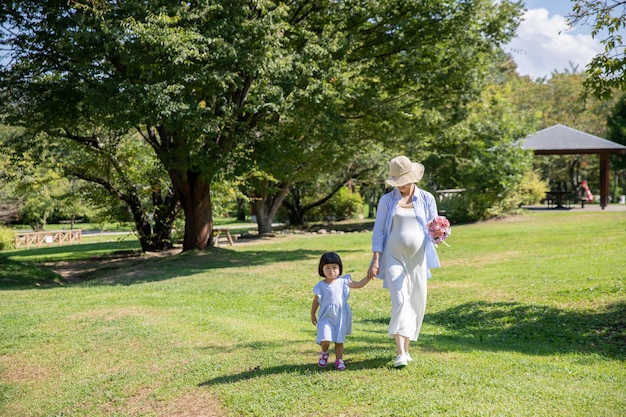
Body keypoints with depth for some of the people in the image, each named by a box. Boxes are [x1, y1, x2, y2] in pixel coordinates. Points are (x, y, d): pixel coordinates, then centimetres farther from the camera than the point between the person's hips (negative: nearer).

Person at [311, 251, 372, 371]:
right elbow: (316, 301, 7)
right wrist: (313, 315, 12)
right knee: (325, 340, -12)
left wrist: (369, 277, -5)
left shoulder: (343, 281, 0)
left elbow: (359, 284, 6)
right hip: (326, 317, -2)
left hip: (341, 316, 2)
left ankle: (339, 360, 21)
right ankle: (324, 353, 19)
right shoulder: (321, 286, -3)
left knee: (339, 340, 8)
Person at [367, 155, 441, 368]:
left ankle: (406, 349, 19)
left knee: (417, 303, 5)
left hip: (418, 257, 2)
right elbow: (378, 231, 2)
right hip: (394, 257, -2)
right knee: (400, 300, -14)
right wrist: (375, 260, -6)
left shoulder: (427, 199, 5)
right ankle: (400, 353, -17)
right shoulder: (387, 200, 3)